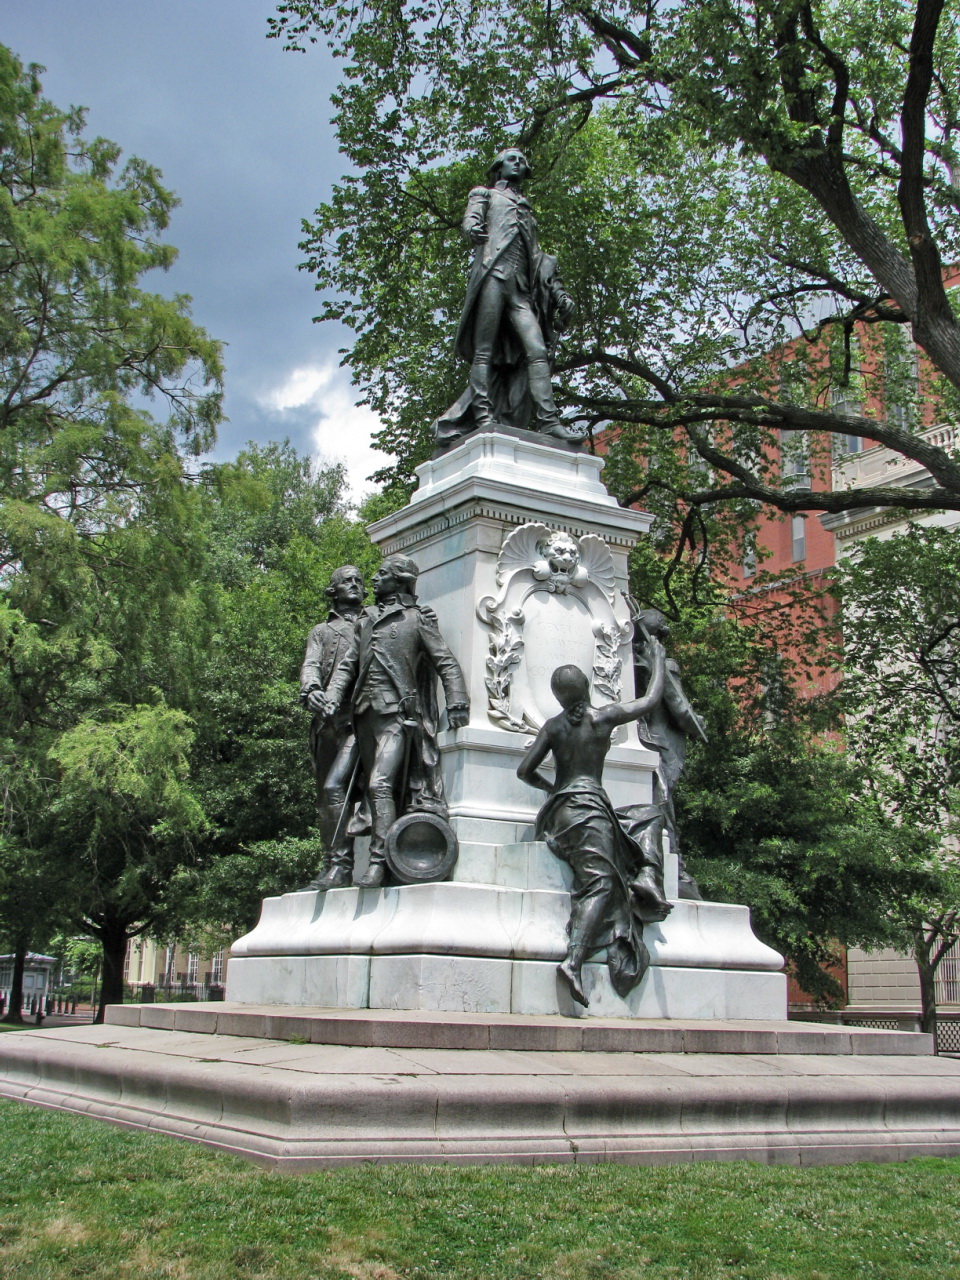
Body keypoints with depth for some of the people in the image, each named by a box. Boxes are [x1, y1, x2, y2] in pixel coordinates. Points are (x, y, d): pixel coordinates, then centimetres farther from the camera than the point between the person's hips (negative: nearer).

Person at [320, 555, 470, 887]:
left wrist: (457, 703, -12)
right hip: (365, 713, 6)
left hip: (397, 713, -6)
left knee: (381, 784, -19)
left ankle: (379, 860, -20)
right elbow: (348, 664, 20)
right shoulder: (366, 620, 22)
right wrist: (332, 697, 4)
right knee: (375, 789, 5)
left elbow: (446, 662, -1)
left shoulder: (418, 618, 6)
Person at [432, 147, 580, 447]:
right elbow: (470, 219, 2)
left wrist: (559, 292, 16)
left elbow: (539, 258, 29)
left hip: (521, 288, 4)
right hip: (493, 274, -4)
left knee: (537, 350, -13)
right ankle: (483, 415, -19)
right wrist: (473, 228, -25)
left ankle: (548, 421, -24)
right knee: (485, 350, -13)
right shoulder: (485, 194, 22)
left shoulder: (527, 212, 36)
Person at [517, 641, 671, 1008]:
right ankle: (573, 961, -32)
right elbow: (651, 699, 16)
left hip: (559, 809, 6)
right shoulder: (604, 716, 3)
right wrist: (658, 662, 31)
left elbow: (525, 771, 8)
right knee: (599, 882, -17)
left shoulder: (553, 726, 11)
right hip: (588, 805, -6)